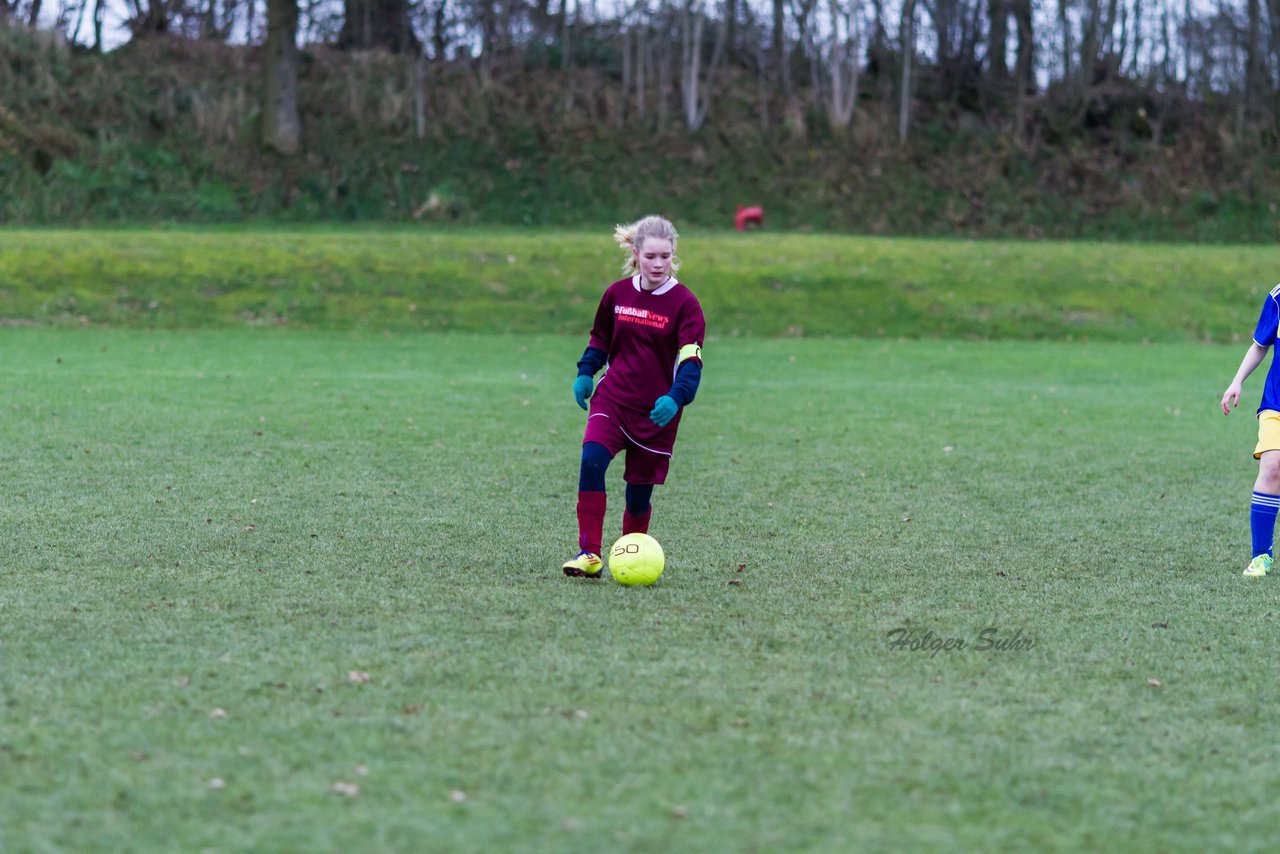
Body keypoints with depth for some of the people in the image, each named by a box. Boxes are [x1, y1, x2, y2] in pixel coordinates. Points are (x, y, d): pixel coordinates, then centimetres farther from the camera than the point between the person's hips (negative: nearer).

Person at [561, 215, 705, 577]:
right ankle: (589, 555, -22)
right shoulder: (617, 293, 2)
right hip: (611, 398, 2)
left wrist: (676, 398, -31)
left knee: (639, 490, 3)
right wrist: (585, 373, 7)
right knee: (591, 460, -22)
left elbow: (691, 360, -16)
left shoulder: (684, 303, -9)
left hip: (656, 412, -2)